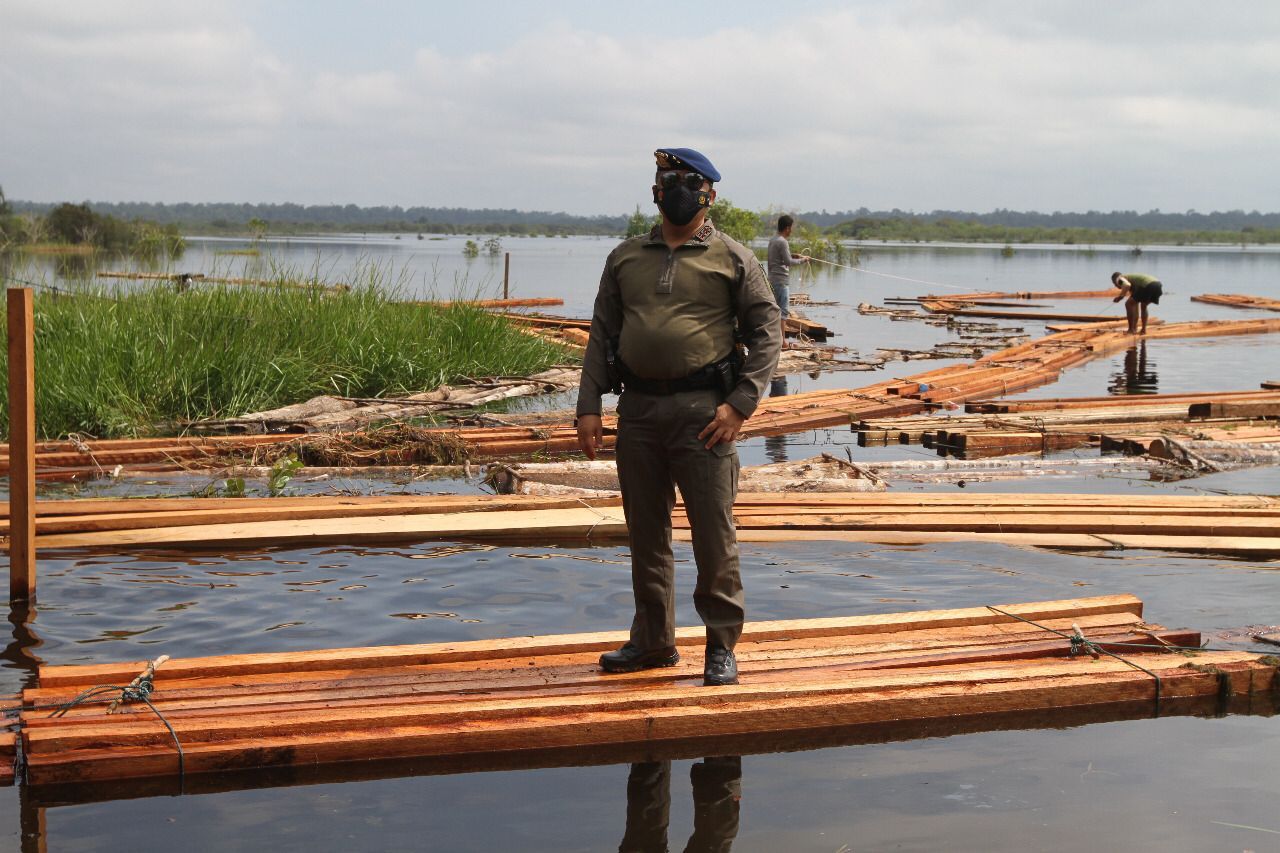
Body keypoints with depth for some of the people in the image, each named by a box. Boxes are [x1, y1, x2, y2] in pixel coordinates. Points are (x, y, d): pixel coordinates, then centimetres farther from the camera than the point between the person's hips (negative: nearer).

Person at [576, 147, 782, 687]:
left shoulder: (732, 259, 4)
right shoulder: (625, 258, 14)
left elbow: (766, 333, 1)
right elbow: (602, 335, 13)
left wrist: (740, 404, -10)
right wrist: (588, 406, 4)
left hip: (702, 413, -4)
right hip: (637, 410, 4)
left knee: (713, 533, -3)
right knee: (646, 534, 11)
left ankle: (722, 644, 10)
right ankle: (654, 641, 23)